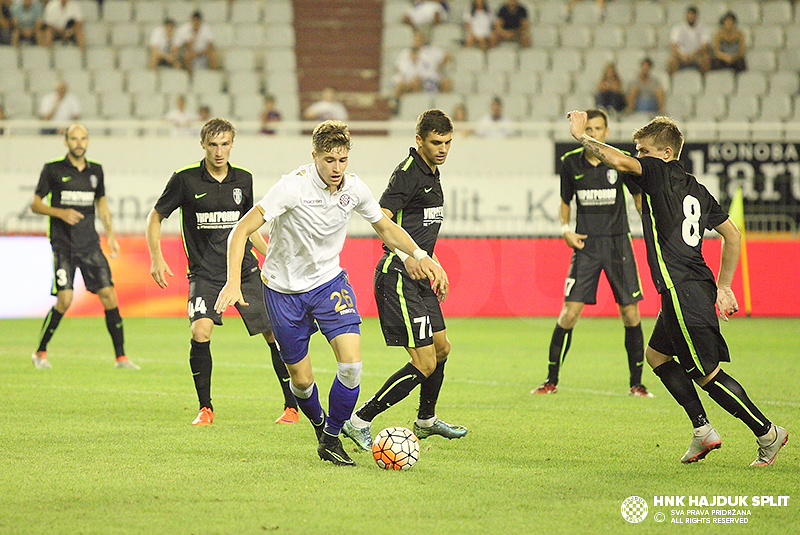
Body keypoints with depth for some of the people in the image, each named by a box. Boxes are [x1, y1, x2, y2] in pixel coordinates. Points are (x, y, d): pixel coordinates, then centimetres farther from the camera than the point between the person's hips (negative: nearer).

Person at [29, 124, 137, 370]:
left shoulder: (95, 170, 11)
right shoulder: (53, 169, -2)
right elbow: (35, 204, 1)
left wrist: (110, 234, 16)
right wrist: (61, 213, -16)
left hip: (90, 243, 4)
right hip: (63, 245, -4)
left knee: (108, 295, -5)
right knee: (64, 299, -13)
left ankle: (121, 356, 1)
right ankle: (40, 352, 6)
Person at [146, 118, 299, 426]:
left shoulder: (243, 179, 6)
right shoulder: (185, 179, -5)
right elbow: (156, 216, 5)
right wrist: (156, 257, -6)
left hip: (244, 269, 3)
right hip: (204, 271, -3)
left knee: (274, 333, -3)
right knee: (200, 331, -23)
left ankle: (292, 406, 10)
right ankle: (205, 408, -6)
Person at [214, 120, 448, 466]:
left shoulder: (353, 188, -9)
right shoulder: (294, 186, -23)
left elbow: (385, 227, 11)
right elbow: (241, 231, -25)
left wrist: (418, 254, -5)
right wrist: (233, 282, -38)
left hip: (329, 281, 3)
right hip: (284, 288, -3)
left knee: (351, 362, -17)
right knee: (301, 380, 2)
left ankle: (331, 438, 3)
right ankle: (318, 423, 36)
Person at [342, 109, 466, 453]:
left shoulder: (431, 172, 15)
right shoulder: (408, 173, -16)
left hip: (418, 275, 10)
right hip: (398, 278, -10)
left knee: (441, 348, 21)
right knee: (425, 363, -13)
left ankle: (426, 420, 41)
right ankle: (360, 421, -7)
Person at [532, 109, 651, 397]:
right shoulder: (571, 163, 2)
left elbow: (640, 195, 11)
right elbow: (565, 201, 16)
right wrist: (565, 228, -1)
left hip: (618, 241, 0)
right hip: (586, 244, 0)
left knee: (630, 313, -2)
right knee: (570, 312, -7)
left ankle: (636, 383, 10)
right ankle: (552, 380, 4)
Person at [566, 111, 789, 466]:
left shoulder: (660, 172, -7)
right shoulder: (696, 189, 17)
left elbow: (618, 161, -25)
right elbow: (733, 235, 22)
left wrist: (582, 136, -10)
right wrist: (723, 287, 26)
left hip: (682, 291, -9)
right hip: (698, 287, 9)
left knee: (706, 373, -3)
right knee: (657, 355, 20)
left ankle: (767, 433, 2)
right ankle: (702, 430, 17)